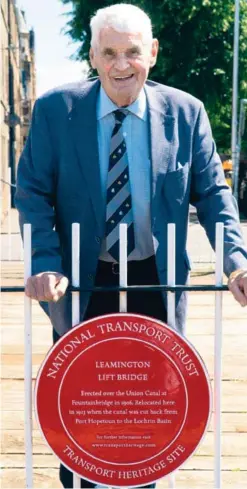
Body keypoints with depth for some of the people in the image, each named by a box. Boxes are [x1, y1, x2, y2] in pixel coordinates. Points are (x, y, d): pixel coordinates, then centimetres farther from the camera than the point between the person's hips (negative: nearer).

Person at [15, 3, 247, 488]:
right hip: (82, 283, 0)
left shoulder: (186, 112, -5)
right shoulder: (54, 110, -7)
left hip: (156, 282, 1)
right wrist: (46, 263, -19)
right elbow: (32, 192, -5)